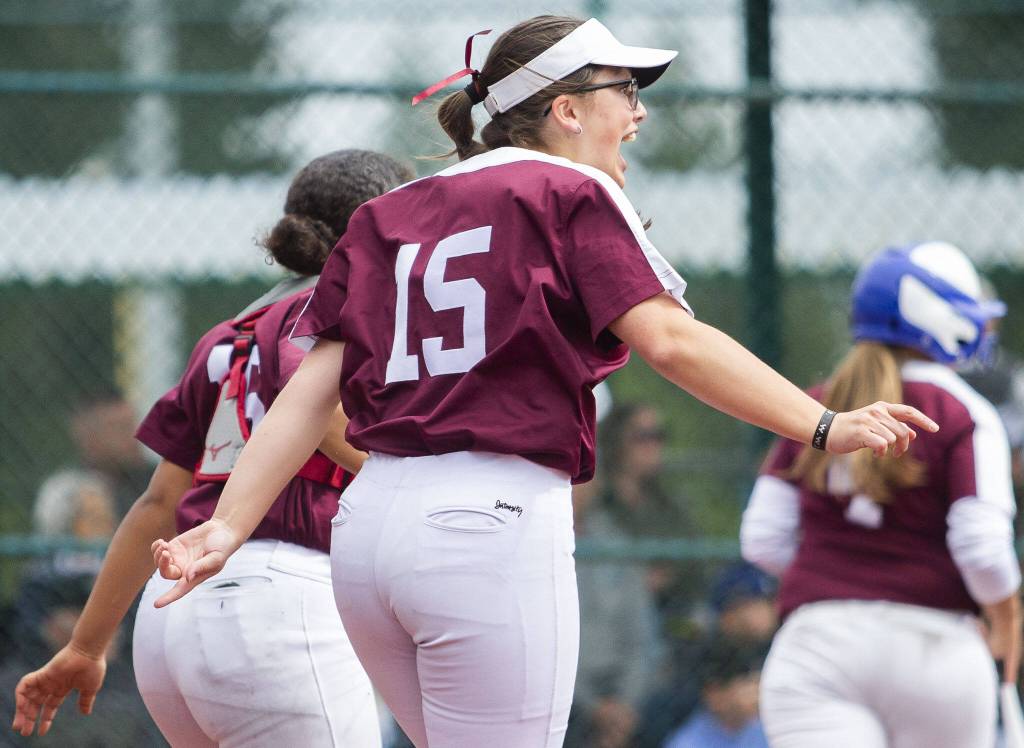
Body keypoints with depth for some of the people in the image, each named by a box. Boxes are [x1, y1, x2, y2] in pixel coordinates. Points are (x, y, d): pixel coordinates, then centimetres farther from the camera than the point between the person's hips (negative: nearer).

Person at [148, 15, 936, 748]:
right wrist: (823, 427, -17)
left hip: (370, 519, 7)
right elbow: (670, 340, -13)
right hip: (496, 528, -7)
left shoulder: (388, 216, 18)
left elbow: (313, 386, 9)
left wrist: (230, 527, 3)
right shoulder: (572, 194, 0)